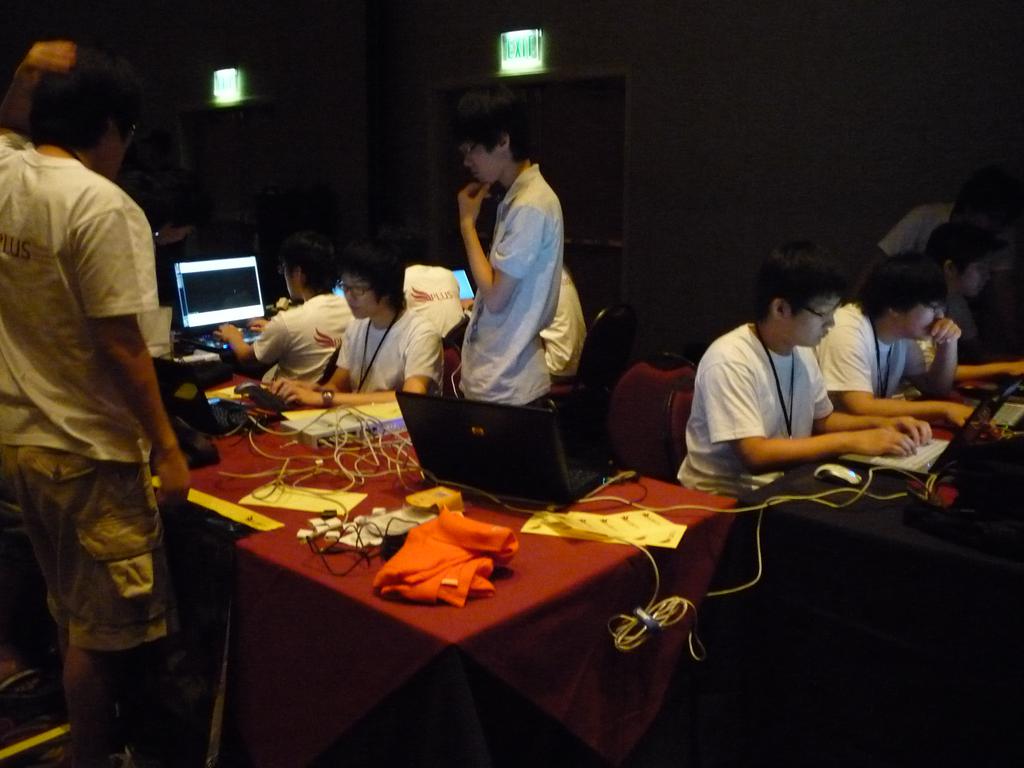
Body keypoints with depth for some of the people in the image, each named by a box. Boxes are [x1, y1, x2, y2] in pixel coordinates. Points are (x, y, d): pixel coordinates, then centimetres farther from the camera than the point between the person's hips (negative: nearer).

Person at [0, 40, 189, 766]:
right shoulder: (105, 207, -20)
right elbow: (121, 346, -21)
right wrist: (166, 446, -14)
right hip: (87, 450, -9)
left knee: (74, 616, 24)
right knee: (102, 632, 7)